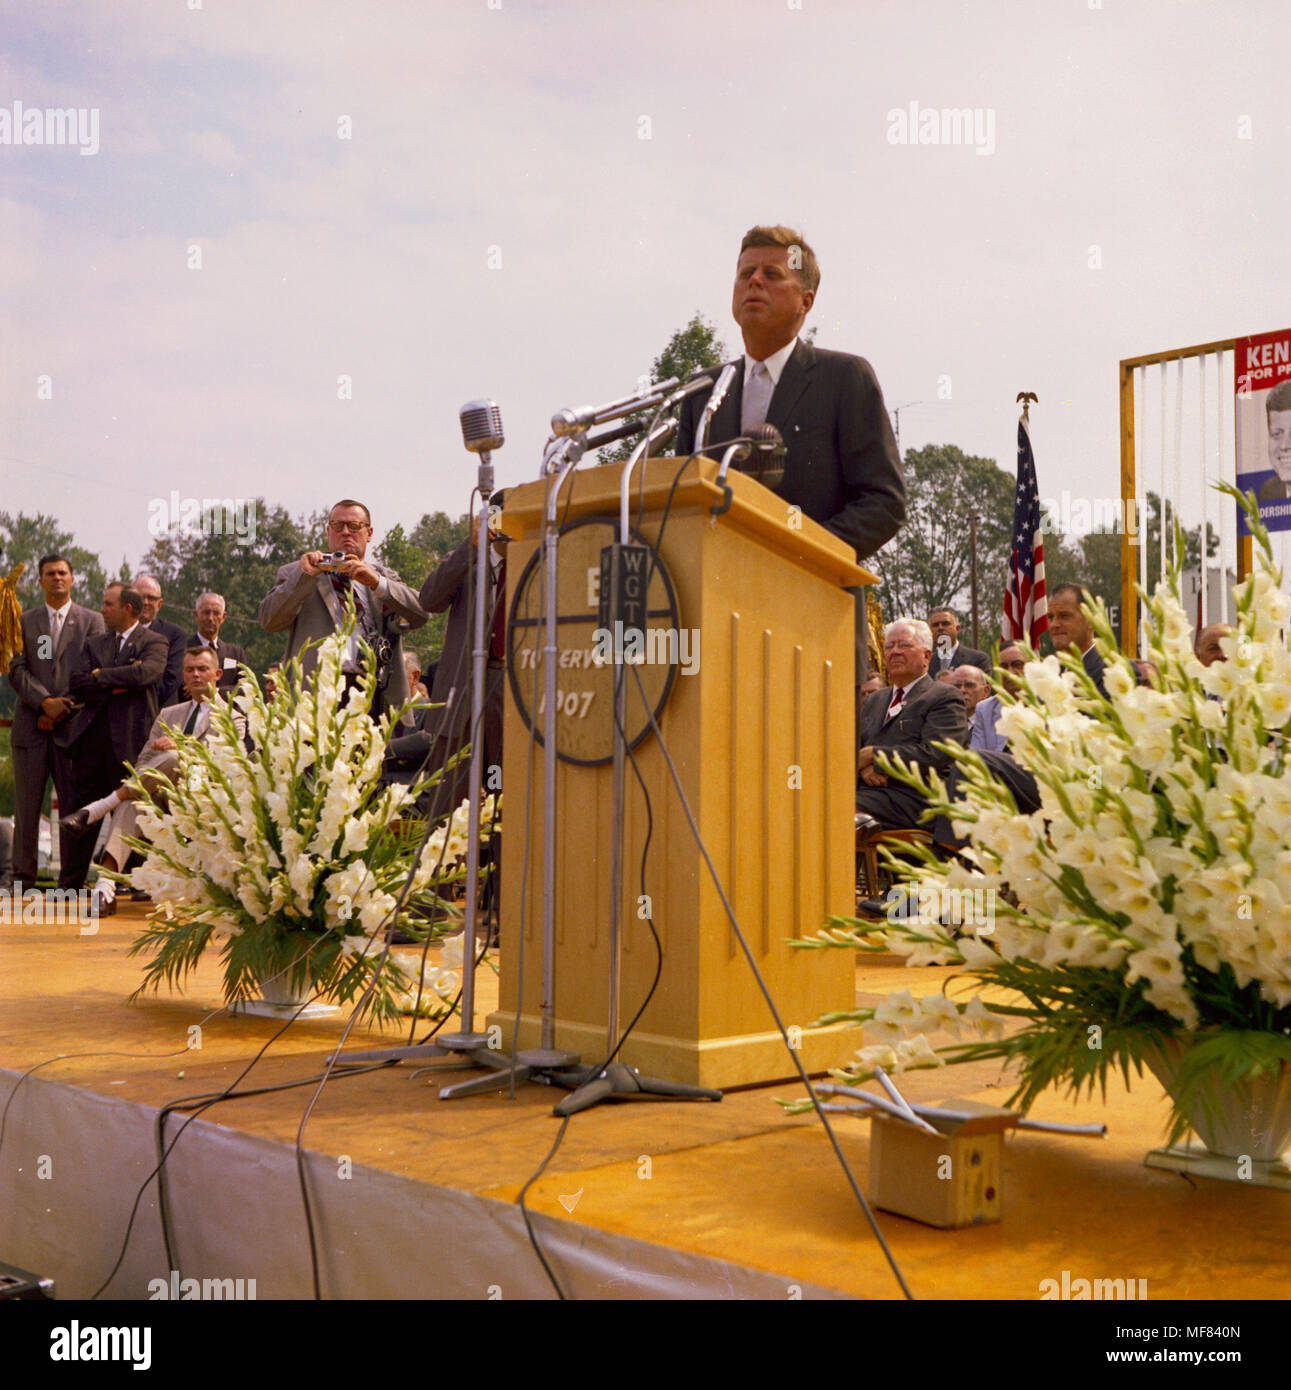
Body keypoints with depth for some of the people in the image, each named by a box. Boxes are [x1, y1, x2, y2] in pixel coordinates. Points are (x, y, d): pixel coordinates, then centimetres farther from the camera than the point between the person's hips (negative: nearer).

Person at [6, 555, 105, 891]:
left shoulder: (91, 620, 9)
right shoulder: (24, 621, 14)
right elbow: (17, 670, 4)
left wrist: (62, 708, -7)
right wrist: (45, 702, -11)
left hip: (71, 725, -1)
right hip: (30, 724, 2)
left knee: (73, 805, -1)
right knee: (26, 804, 2)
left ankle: (71, 879, 5)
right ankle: (23, 875, 9)